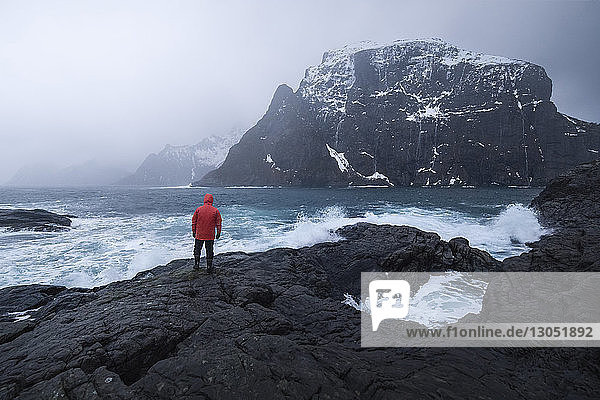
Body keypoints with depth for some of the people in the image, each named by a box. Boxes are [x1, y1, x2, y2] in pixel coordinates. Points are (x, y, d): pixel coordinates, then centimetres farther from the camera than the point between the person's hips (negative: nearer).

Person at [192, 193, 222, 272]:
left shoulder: (198, 209, -5)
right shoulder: (215, 211, -5)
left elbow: (194, 221, 1)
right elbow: (218, 223, -2)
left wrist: (193, 231, 11)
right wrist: (218, 233, 7)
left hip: (199, 234, 1)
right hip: (210, 235, 0)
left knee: (197, 249, 19)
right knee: (209, 251, 7)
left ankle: (196, 264, 23)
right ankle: (209, 267, 11)